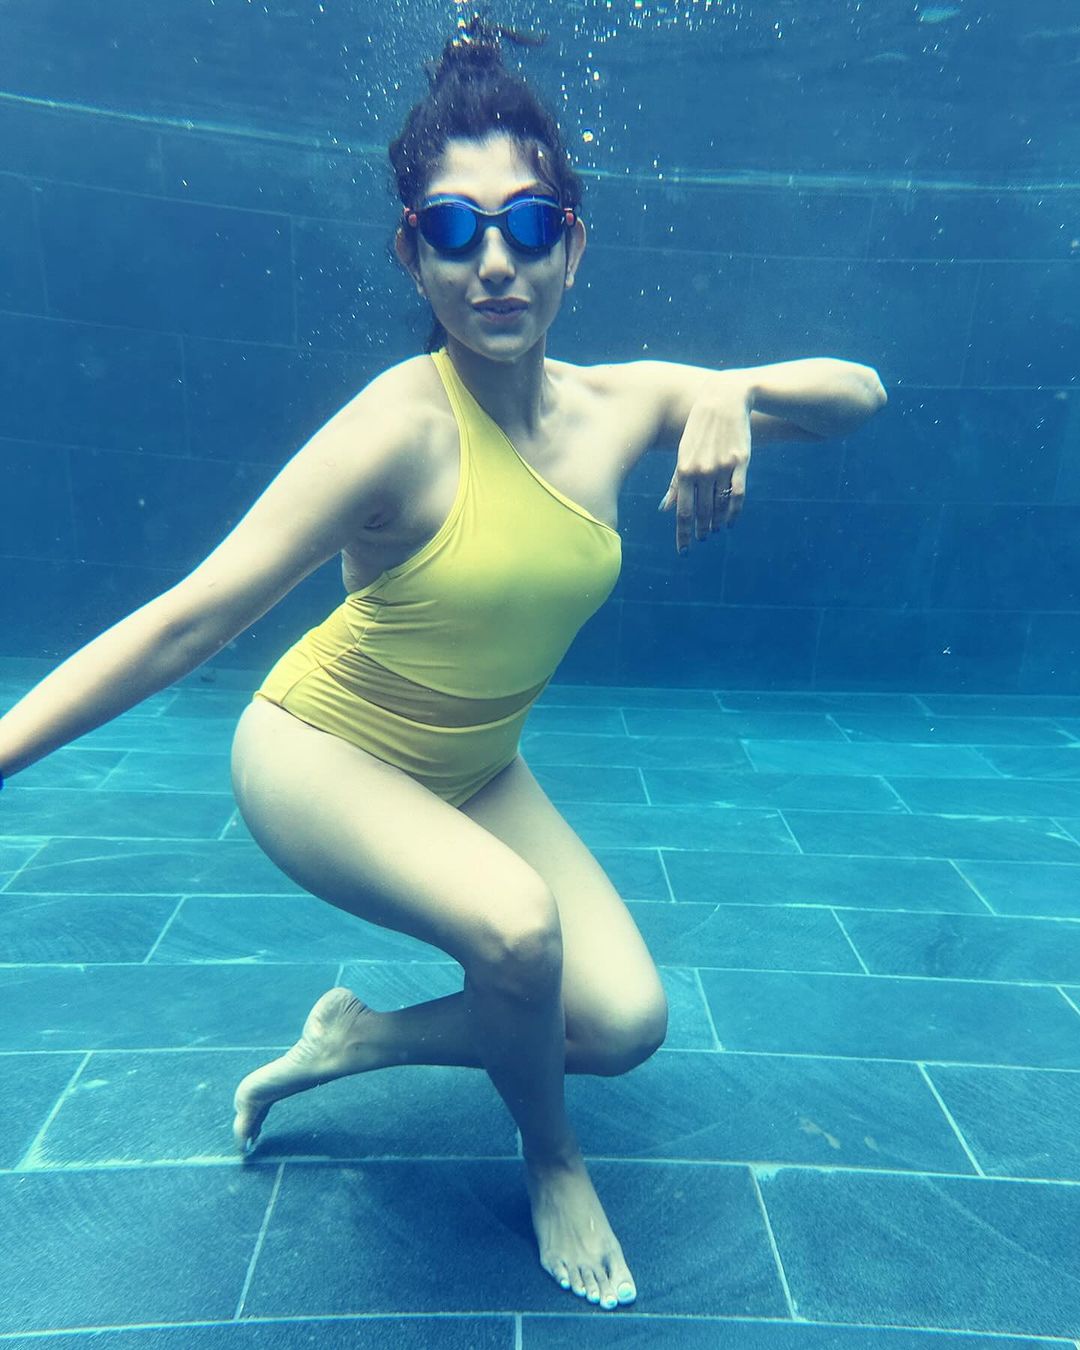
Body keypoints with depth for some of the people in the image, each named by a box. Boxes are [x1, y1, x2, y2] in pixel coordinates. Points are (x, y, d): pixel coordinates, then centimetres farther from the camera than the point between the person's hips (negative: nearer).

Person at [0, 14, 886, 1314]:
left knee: (626, 1024, -2)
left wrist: (732, 392, -24)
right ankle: (551, 1160, 7)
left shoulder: (623, 403, -10)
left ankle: (355, 1036, 22)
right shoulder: (403, 425, -27)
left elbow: (858, 392, -3)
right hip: (320, 753, -5)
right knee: (517, 929, -31)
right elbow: (189, 619, -28)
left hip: (474, 769, 6)